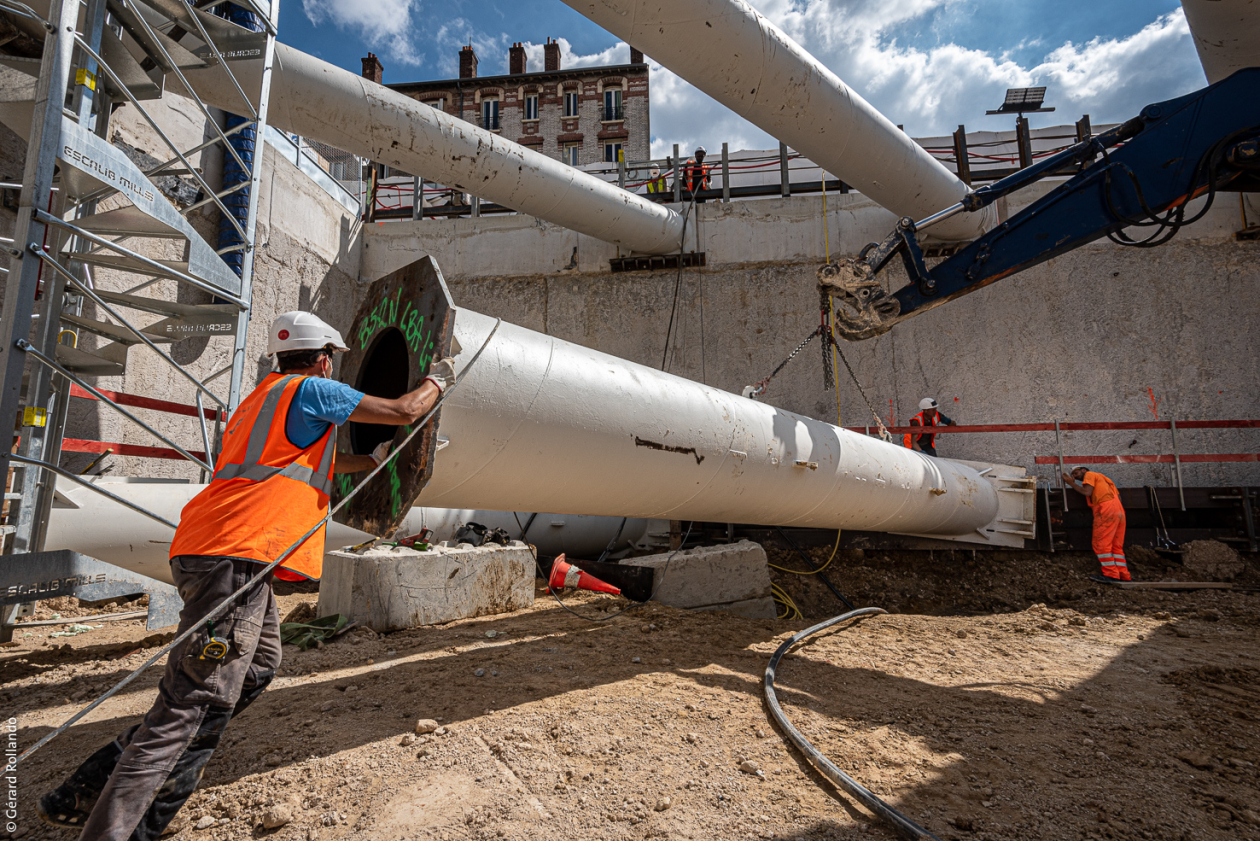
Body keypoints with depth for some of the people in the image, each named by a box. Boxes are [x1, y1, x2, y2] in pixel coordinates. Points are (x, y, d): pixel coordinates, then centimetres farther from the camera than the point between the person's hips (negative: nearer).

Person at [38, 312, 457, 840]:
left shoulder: (264, 395, 27)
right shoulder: (310, 389, -2)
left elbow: (312, 464, 40)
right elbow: (404, 411, -2)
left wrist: (372, 461, 50)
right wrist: (437, 380, 17)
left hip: (210, 550, 10)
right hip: (235, 556, -10)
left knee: (257, 668, 15)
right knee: (195, 703, -9)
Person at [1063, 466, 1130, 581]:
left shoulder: (1089, 474, 9)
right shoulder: (1101, 478, 32)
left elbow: (1087, 492, -7)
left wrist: (1072, 483, 2)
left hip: (1106, 509, -9)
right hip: (1119, 510, 9)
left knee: (1101, 544, -9)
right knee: (1116, 546, 8)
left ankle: (1111, 574, -14)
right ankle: (1124, 575, 3)